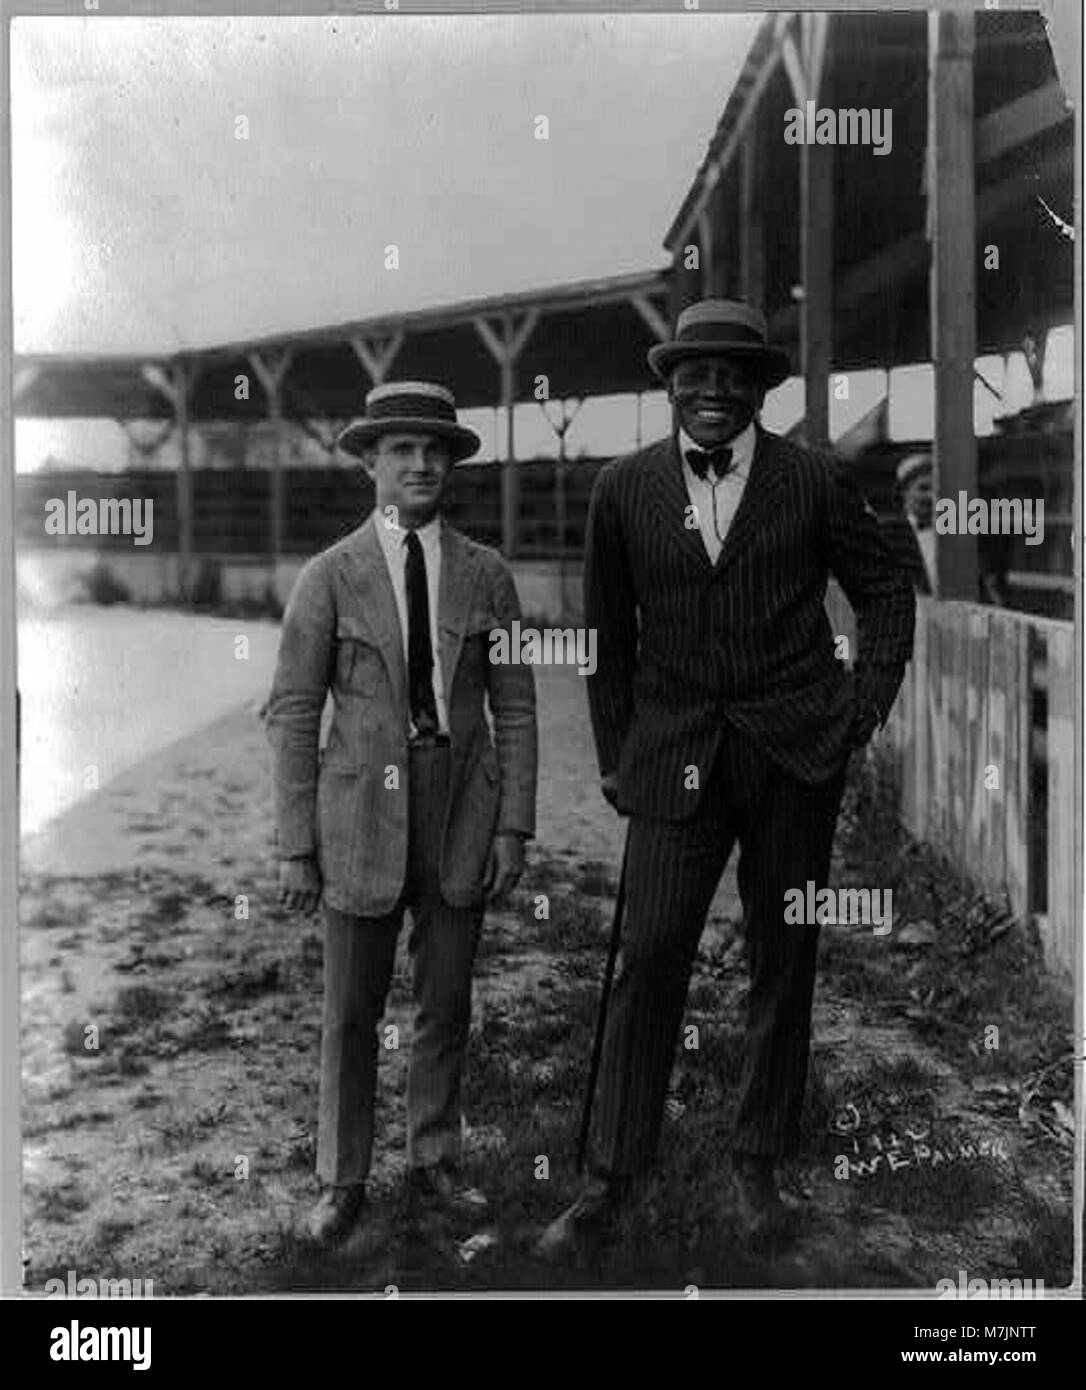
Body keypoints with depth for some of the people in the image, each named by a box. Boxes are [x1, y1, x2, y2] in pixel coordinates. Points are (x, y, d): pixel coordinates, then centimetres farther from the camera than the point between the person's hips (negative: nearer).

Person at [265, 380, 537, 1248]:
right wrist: (296, 847, -6)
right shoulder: (329, 577, -3)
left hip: (462, 811, 2)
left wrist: (515, 826, -2)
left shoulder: (486, 575, 3)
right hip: (363, 813, -2)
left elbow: (515, 709, 5)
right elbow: (293, 715, -3)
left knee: (447, 1003, 12)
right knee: (351, 1013, 7)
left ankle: (435, 1162, 30)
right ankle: (344, 1183, 23)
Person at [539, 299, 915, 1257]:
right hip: (676, 755, 0)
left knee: (783, 963, 8)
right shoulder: (625, 487, 4)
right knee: (648, 961, -4)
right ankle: (612, 1179, 8)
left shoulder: (813, 481, 2)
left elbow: (887, 593, 10)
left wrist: (865, 710, 0)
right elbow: (608, 631, 10)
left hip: (796, 751, 0)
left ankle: (759, 1164, 24)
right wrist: (616, 756, 7)